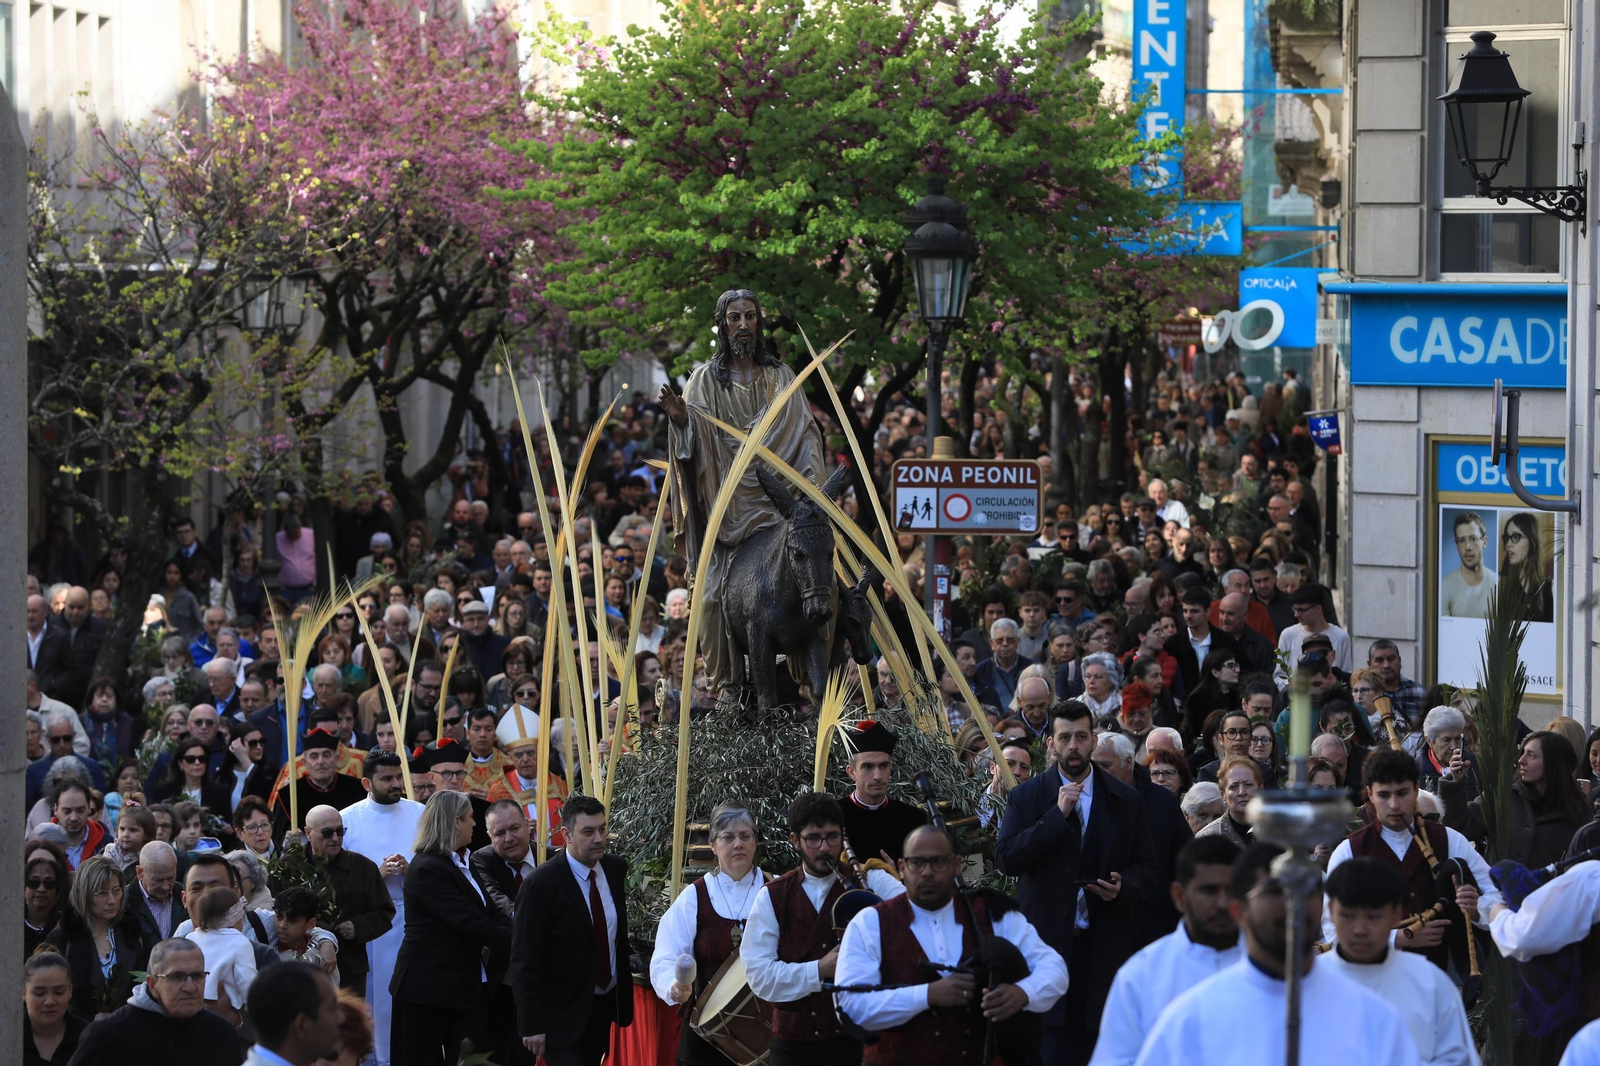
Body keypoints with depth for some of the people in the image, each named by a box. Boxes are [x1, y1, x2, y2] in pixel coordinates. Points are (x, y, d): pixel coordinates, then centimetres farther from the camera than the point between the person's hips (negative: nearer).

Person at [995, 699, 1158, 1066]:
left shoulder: (1126, 801, 9)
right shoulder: (1026, 797, 5)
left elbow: (1146, 868, 11)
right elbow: (1006, 859, -7)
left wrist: (1123, 888, -12)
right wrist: (1057, 814, -13)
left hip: (1106, 947, 1)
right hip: (1047, 938, -1)